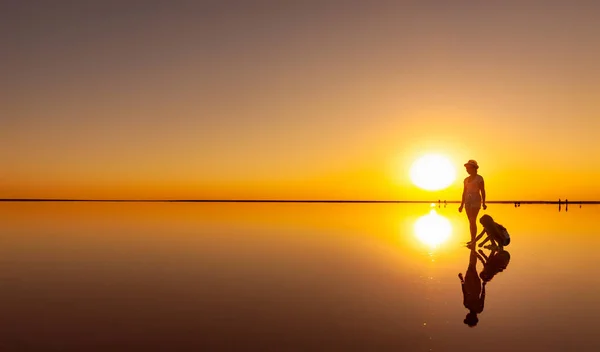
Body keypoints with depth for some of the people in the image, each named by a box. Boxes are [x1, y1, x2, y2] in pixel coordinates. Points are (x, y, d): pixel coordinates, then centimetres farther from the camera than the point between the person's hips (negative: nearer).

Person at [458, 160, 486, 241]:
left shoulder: (479, 178, -5)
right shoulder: (466, 180, 13)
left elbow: (483, 191, -7)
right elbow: (464, 193, 14)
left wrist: (483, 203, -15)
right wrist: (462, 205, 11)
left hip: (476, 201, -6)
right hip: (468, 202, 6)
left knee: (473, 221, -15)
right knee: (471, 221, 8)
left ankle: (473, 241, -13)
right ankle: (472, 240, 14)